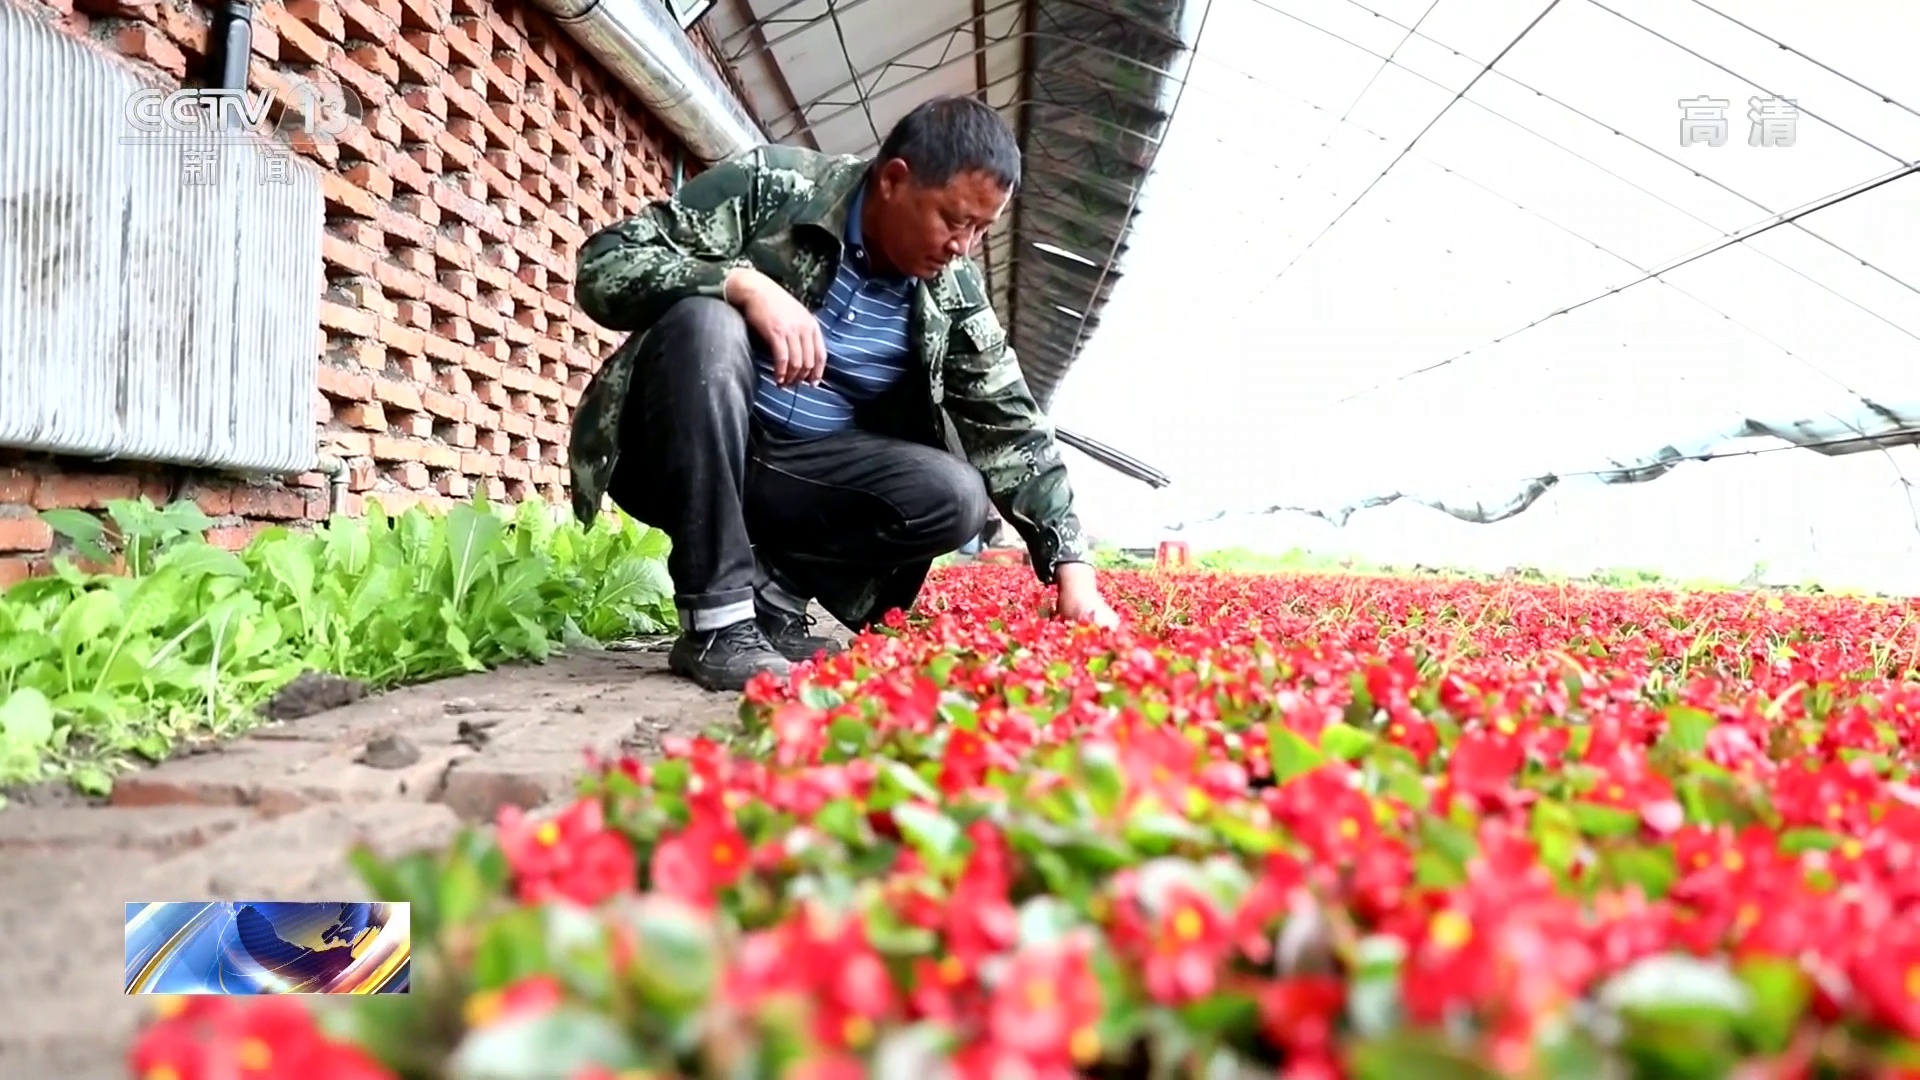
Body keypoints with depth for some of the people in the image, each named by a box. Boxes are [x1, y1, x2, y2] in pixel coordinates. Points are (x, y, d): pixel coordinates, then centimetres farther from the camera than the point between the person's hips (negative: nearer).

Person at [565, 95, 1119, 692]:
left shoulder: (953, 292, -2)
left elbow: (1013, 430, -1)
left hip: (803, 474, 3)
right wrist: (742, 283, -32)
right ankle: (717, 623, -28)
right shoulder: (771, 185, -13)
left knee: (958, 497, -21)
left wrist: (1071, 565, -12)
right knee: (706, 322, -34)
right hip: (682, 458, -3)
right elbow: (602, 264, -16)